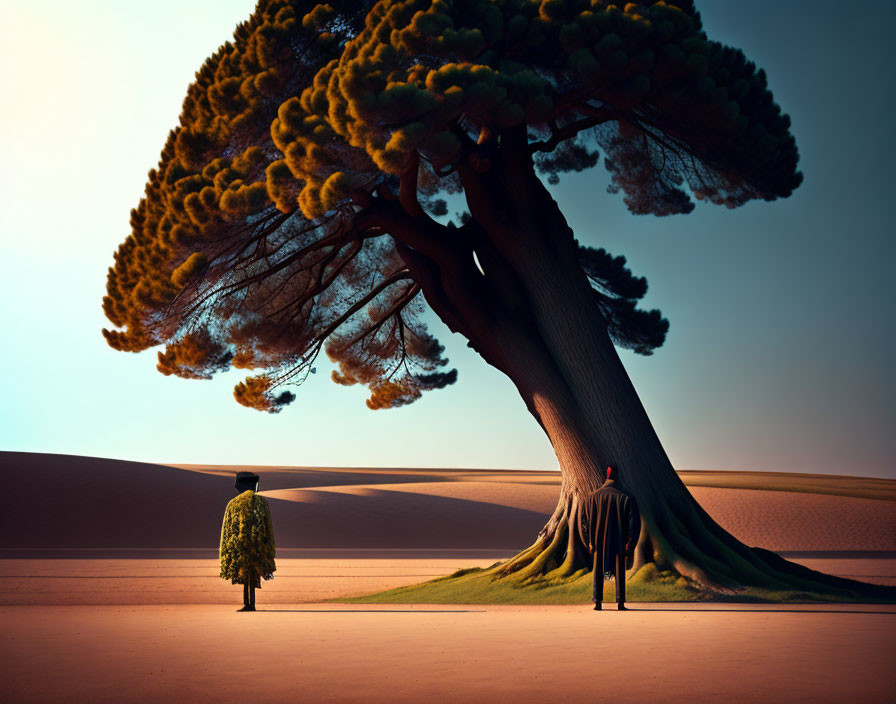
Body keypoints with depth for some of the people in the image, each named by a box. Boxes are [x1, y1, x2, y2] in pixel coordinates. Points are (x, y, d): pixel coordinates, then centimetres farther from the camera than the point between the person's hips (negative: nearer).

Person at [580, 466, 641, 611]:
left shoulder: (594, 496, 0)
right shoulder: (626, 497, -2)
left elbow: (585, 519, -1)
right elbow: (634, 522, -7)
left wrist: (590, 542, 4)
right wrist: (629, 544, -4)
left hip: (600, 539, 1)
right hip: (618, 540, -1)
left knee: (598, 570, 9)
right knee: (619, 570, 9)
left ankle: (598, 602, 4)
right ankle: (620, 603, 6)